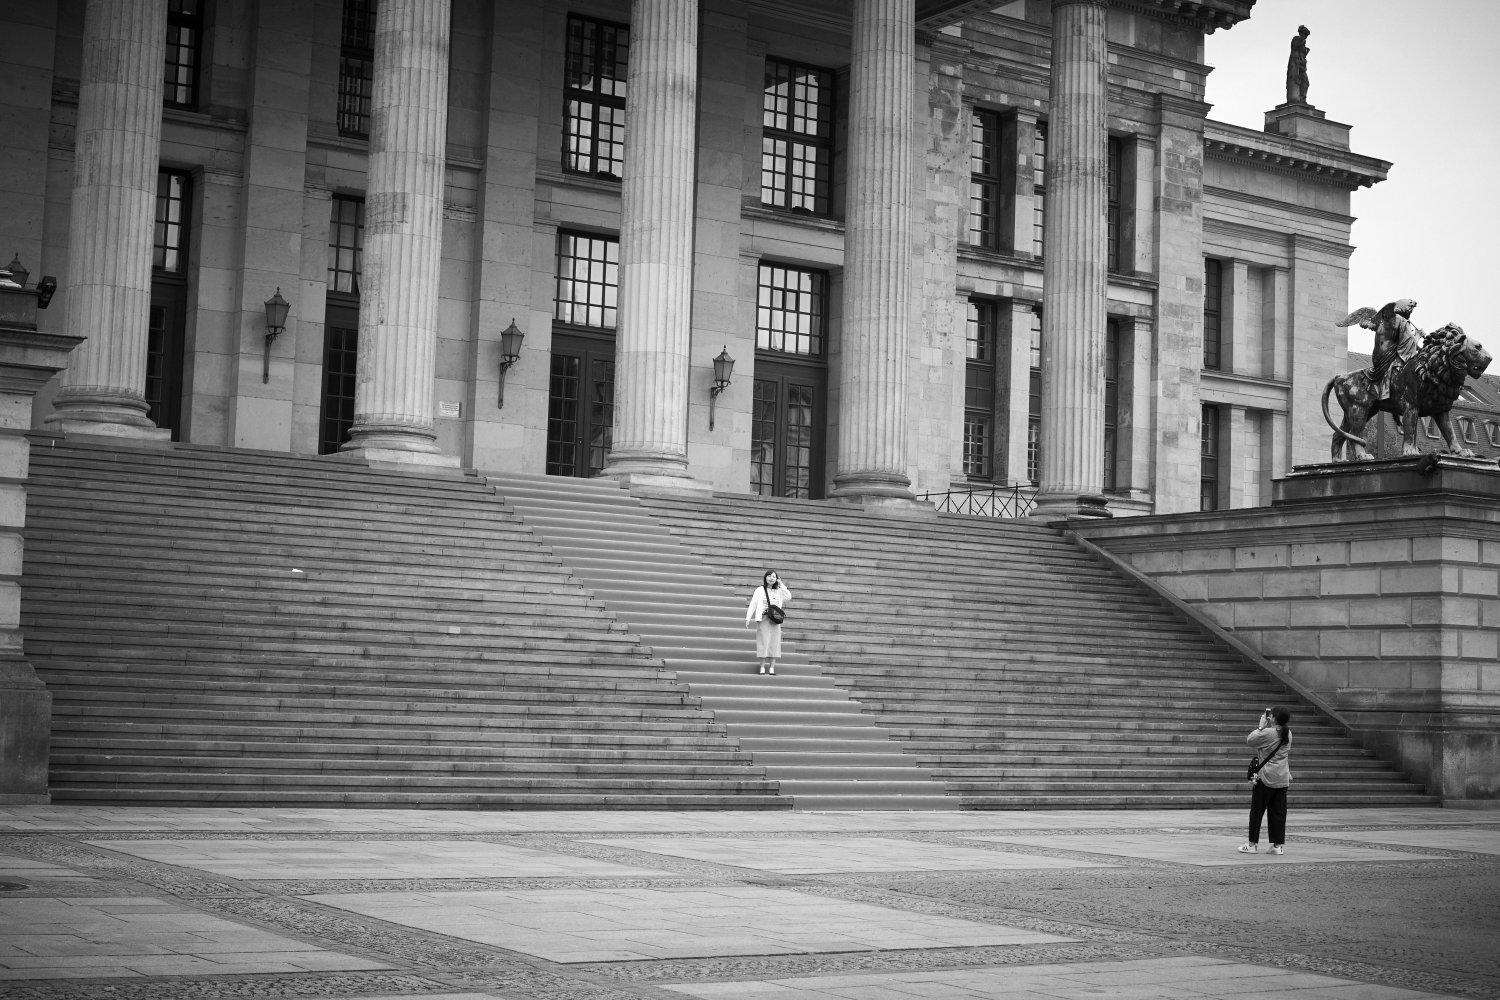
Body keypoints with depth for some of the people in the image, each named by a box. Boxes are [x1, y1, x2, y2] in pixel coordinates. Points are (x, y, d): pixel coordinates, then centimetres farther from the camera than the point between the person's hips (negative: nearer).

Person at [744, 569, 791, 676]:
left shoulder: (779, 591, 12)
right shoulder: (760, 590, 5)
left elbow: (788, 597, -4)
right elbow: (753, 604, 2)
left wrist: (781, 585, -2)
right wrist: (748, 618, -6)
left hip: (775, 620, 3)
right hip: (763, 619, -3)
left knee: (774, 642, -1)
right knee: (763, 642, -5)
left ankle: (772, 668, 2)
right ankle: (762, 667, -2)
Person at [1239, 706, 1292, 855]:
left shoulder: (1268, 733, -16)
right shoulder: (1288, 734, 4)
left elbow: (1250, 740, -5)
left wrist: (1261, 726, 1)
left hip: (1266, 778, -6)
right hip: (1282, 779, 6)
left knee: (1257, 811, 4)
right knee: (1278, 812, 8)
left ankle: (1253, 844, 7)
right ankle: (1278, 845, 8)